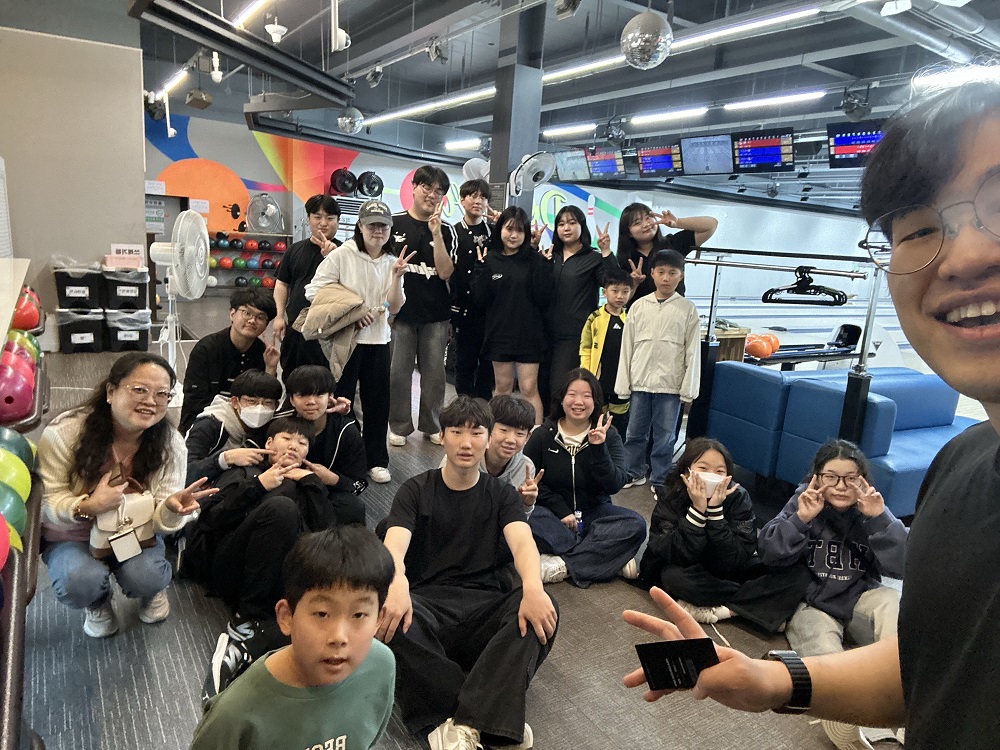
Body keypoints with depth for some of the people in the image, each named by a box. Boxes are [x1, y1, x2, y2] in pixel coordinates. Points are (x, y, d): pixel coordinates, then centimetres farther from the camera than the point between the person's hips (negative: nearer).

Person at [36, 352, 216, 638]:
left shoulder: (170, 444, -17)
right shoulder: (64, 432, -23)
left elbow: (160, 521, -16)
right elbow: (48, 502, -16)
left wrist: (172, 508, -42)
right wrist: (89, 506, -38)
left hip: (136, 532, 1)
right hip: (72, 536, -1)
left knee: (147, 579, -27)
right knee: (81, 583, -30)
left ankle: (152, 591, 14)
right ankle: (97, 604, 10)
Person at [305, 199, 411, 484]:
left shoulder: (392, 261, 6)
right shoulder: (342, 255, -7)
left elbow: (394, 308, 1)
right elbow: (314, 292, -10)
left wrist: (397, 276, -13)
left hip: (378, 342, 4)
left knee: (378, 402, 10)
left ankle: (376, 460, 24)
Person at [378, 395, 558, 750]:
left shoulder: (501, 494, 9)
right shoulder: (415, 490, 5)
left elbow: (522, 542, -10)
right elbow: (393, 545, -13)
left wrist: (533, 587, -35)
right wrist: (397, 585, -39)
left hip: (484, 605, 1)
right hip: (427, 603, -1)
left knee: (541, 610, -28)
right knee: (388, 614, -34)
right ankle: (488, 718, -28)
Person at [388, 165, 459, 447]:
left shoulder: (446, 231, 5)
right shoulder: (394, 223, 0)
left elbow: (445, 272, -6)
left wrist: (436, 234, -13)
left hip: (435, 313, 2)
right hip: (400, 310, -1)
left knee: (434, 372, 8)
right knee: (398, 371, 3)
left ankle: (432, 425, 23)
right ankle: (399, 426, 18)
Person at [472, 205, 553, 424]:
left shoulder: (535, 260, -3)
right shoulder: (489, 260, 1)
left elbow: (542, 300, -9)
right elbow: (480, 301, -4)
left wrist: (543, 267, -15)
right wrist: (481, 269, -12)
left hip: (528, 334, -2)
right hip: (499, 334, 2)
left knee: (529, 389, -1)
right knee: (503, 388, 14)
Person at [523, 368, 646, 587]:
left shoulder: (609, 435, -2)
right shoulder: (543, 435, -4)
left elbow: (614, 485, -12)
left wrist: (599, 448, -25)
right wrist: (561, 510, -14)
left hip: (594, 513, 1)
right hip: (554, 513, -1)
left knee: (635, 524, -26)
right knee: (528, 519, -33)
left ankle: (562, 564, -28)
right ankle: (607, 557, -26)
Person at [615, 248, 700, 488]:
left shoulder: (688, 309, -2)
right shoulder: (639, 306, 2)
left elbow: (693, 351, -2)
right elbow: (627, 347, 4)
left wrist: (688, 389, -5)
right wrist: (623, 385, 1)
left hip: (670, 385, -2)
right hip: (640, 382, 2)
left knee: (664, 436, 8)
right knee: (635, 432, 13)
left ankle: (659, 481, 23)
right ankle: (634, 473, 31)